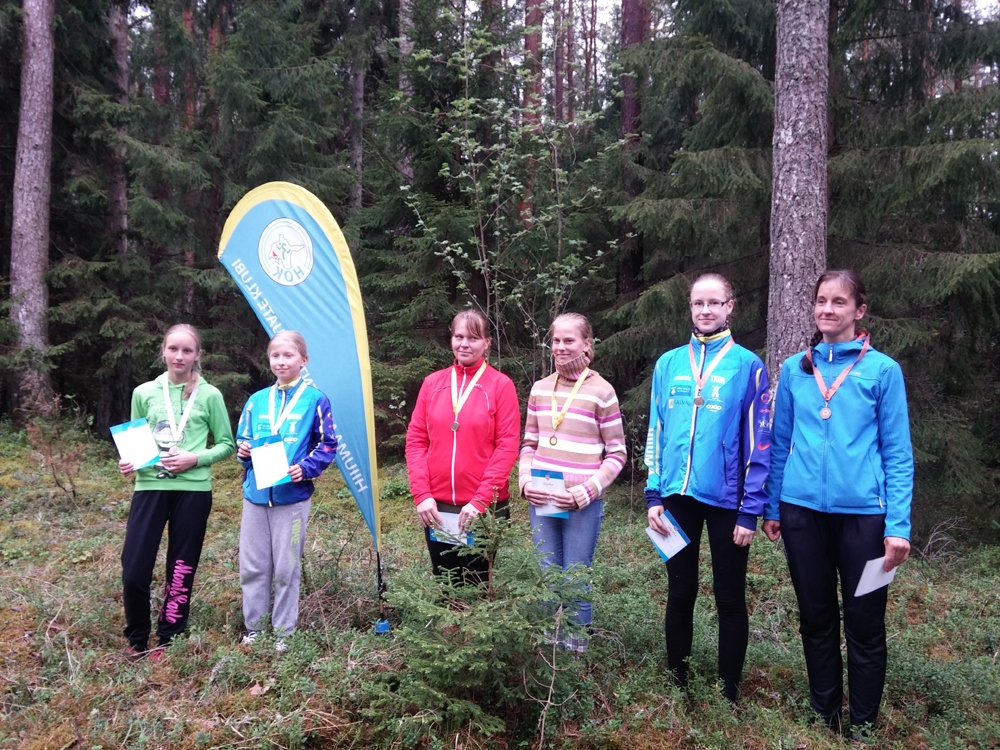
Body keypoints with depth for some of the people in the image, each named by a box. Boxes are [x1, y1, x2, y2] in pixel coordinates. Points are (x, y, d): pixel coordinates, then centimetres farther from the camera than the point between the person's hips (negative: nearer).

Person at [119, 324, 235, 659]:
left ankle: (167, 641, 24)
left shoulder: (209, 395, 0)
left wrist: (195, 459, -11)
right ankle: (136, 640, 21)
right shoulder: (144, 393, 6)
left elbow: (226, 445, 5)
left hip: (193, 490, -1)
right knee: (134, 570, -3)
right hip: (150, 487, 2)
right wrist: (128, 462, -6)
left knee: (181, 570, 6)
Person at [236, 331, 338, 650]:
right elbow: (242, 439, 17)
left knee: (286, 568, 5)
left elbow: (328, 444, -3)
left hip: (293, 495, -4)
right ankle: (253, 629, 24)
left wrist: (306, 468, -17)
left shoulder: (315, 399, -3)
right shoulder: (257, 400, 10)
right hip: (255, 494, 4)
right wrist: (243, 451, -5)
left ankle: (283, 633, 18)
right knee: (251, 566, 9)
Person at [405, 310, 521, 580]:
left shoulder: (501, 385, -3)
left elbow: (507, 446, -8)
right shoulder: (432, 382, 6)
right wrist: (421, 494, -5)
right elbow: (416, 439, 5)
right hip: (436, 507, 3)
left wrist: (481, 500, -14)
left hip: (484, 508, -3)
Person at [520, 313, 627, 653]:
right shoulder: (540, 389, 6)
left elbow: (616, 454, -4)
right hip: (541, 501, 4)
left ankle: (578, 650, 21)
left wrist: (584, 492, -14)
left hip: (583, 504, -4)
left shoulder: (601, 391, -7)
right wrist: (526, 482, -3)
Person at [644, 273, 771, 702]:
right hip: (677, 497, 3)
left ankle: (728, 695, 24)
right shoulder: (669, 364, 7)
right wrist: (654, 495, 2)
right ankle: (677, 684, 29)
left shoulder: (747, 366, -3)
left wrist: (751, 510, -9)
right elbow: (655, 433, 8)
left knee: (730, 600, 9)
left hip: (726, 499, -3)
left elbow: (758, 443, -5)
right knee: (680, 594, 14)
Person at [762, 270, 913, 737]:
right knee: (816, 619, 14)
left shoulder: (882, 370, -3)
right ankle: (823, 719, 30)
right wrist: (770, 508, 9)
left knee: (865, 625, 7)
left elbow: (897, 453, -3)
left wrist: (898, 524, -10)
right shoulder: (795, 369, 5)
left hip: (863, 513, -2)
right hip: (802, 510, 3)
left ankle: (863, 728, 25)